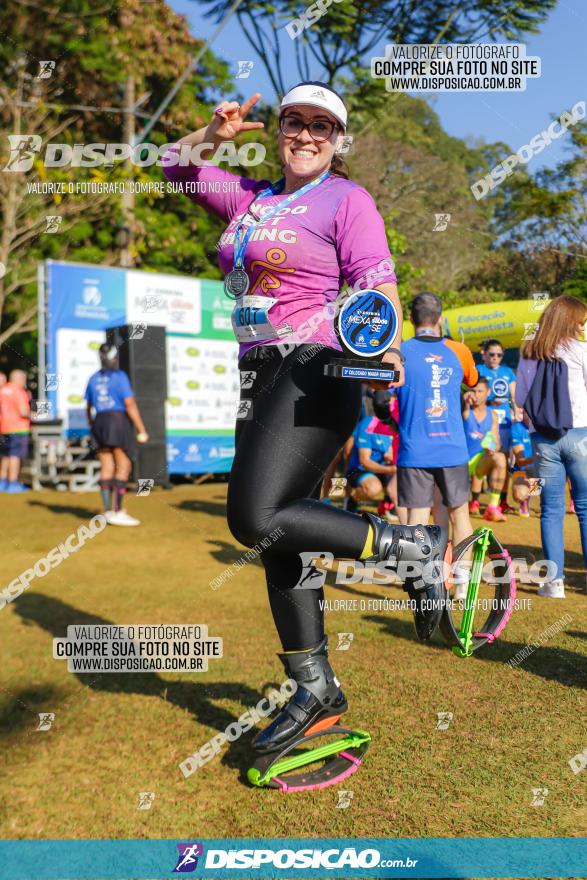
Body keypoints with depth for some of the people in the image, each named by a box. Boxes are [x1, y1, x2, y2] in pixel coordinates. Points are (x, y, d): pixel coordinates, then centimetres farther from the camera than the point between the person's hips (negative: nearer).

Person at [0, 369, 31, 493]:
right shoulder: (19, 392, -14)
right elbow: (23, 412, -22)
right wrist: (30, 414, -2)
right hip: (18, 428, -8)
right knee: (16, 455, -5)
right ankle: (13, 484, -5)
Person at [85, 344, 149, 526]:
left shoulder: (94, 379, 10)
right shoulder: (120, 377, -9)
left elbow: (89, 406, 19)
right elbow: (130, 405, -16)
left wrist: (92, 426, 35)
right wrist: (142, 430, -14)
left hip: (100, 422, 7)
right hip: (119, 422, -6)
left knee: (106, 469, 9)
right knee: (123, 468, -3)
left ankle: (108, 511, 12)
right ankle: (117, 512, -7)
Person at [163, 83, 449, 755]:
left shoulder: (346, 198, 1)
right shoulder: (250, 197, 19)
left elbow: (378, 282, -10)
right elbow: (176, 167, 28)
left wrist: (385, 344, -29)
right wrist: (215, 134, 9)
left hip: (313, 372, -8)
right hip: (262, 379, 8)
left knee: (257, 519, -23)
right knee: (277, 539, 7)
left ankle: (421, 548, -10)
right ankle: (317, 691, 19)